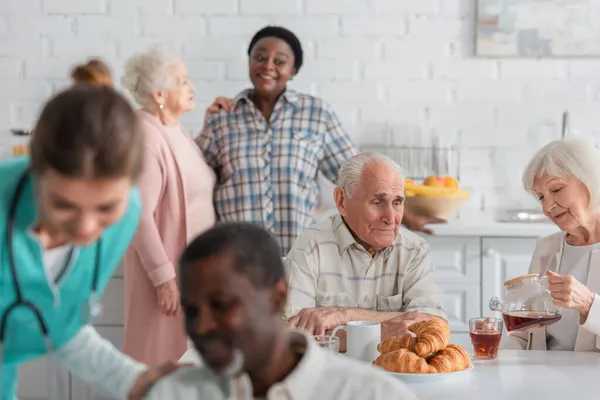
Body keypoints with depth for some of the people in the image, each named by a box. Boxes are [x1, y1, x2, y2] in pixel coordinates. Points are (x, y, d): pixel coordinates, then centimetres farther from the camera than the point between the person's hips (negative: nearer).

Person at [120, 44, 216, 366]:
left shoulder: (173, 131, 9)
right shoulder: (147, 137, -19)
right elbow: (139, 214, -22)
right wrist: (164, 276, -22)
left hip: (189, 264, 9)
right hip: (168, 269, -9)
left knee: (182, 360, 15)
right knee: (162, 361, 0)